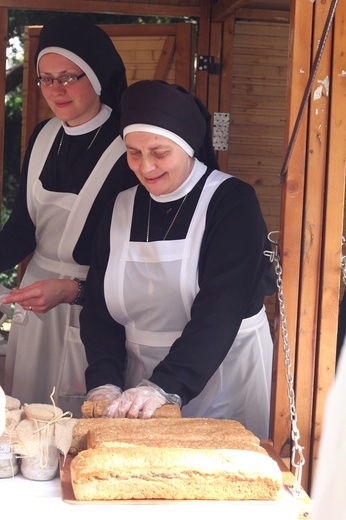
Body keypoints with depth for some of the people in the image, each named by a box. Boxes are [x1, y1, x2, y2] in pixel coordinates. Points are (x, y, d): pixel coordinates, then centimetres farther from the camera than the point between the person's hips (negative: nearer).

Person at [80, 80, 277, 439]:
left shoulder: (231, 202, -11)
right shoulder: (120, 208, 5)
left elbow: (221, 309, -21)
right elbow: (99, 310, 2)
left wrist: (165, 386, -31)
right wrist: (104, 382, -14)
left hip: (224, 376, -4)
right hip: (140, 379, 4)